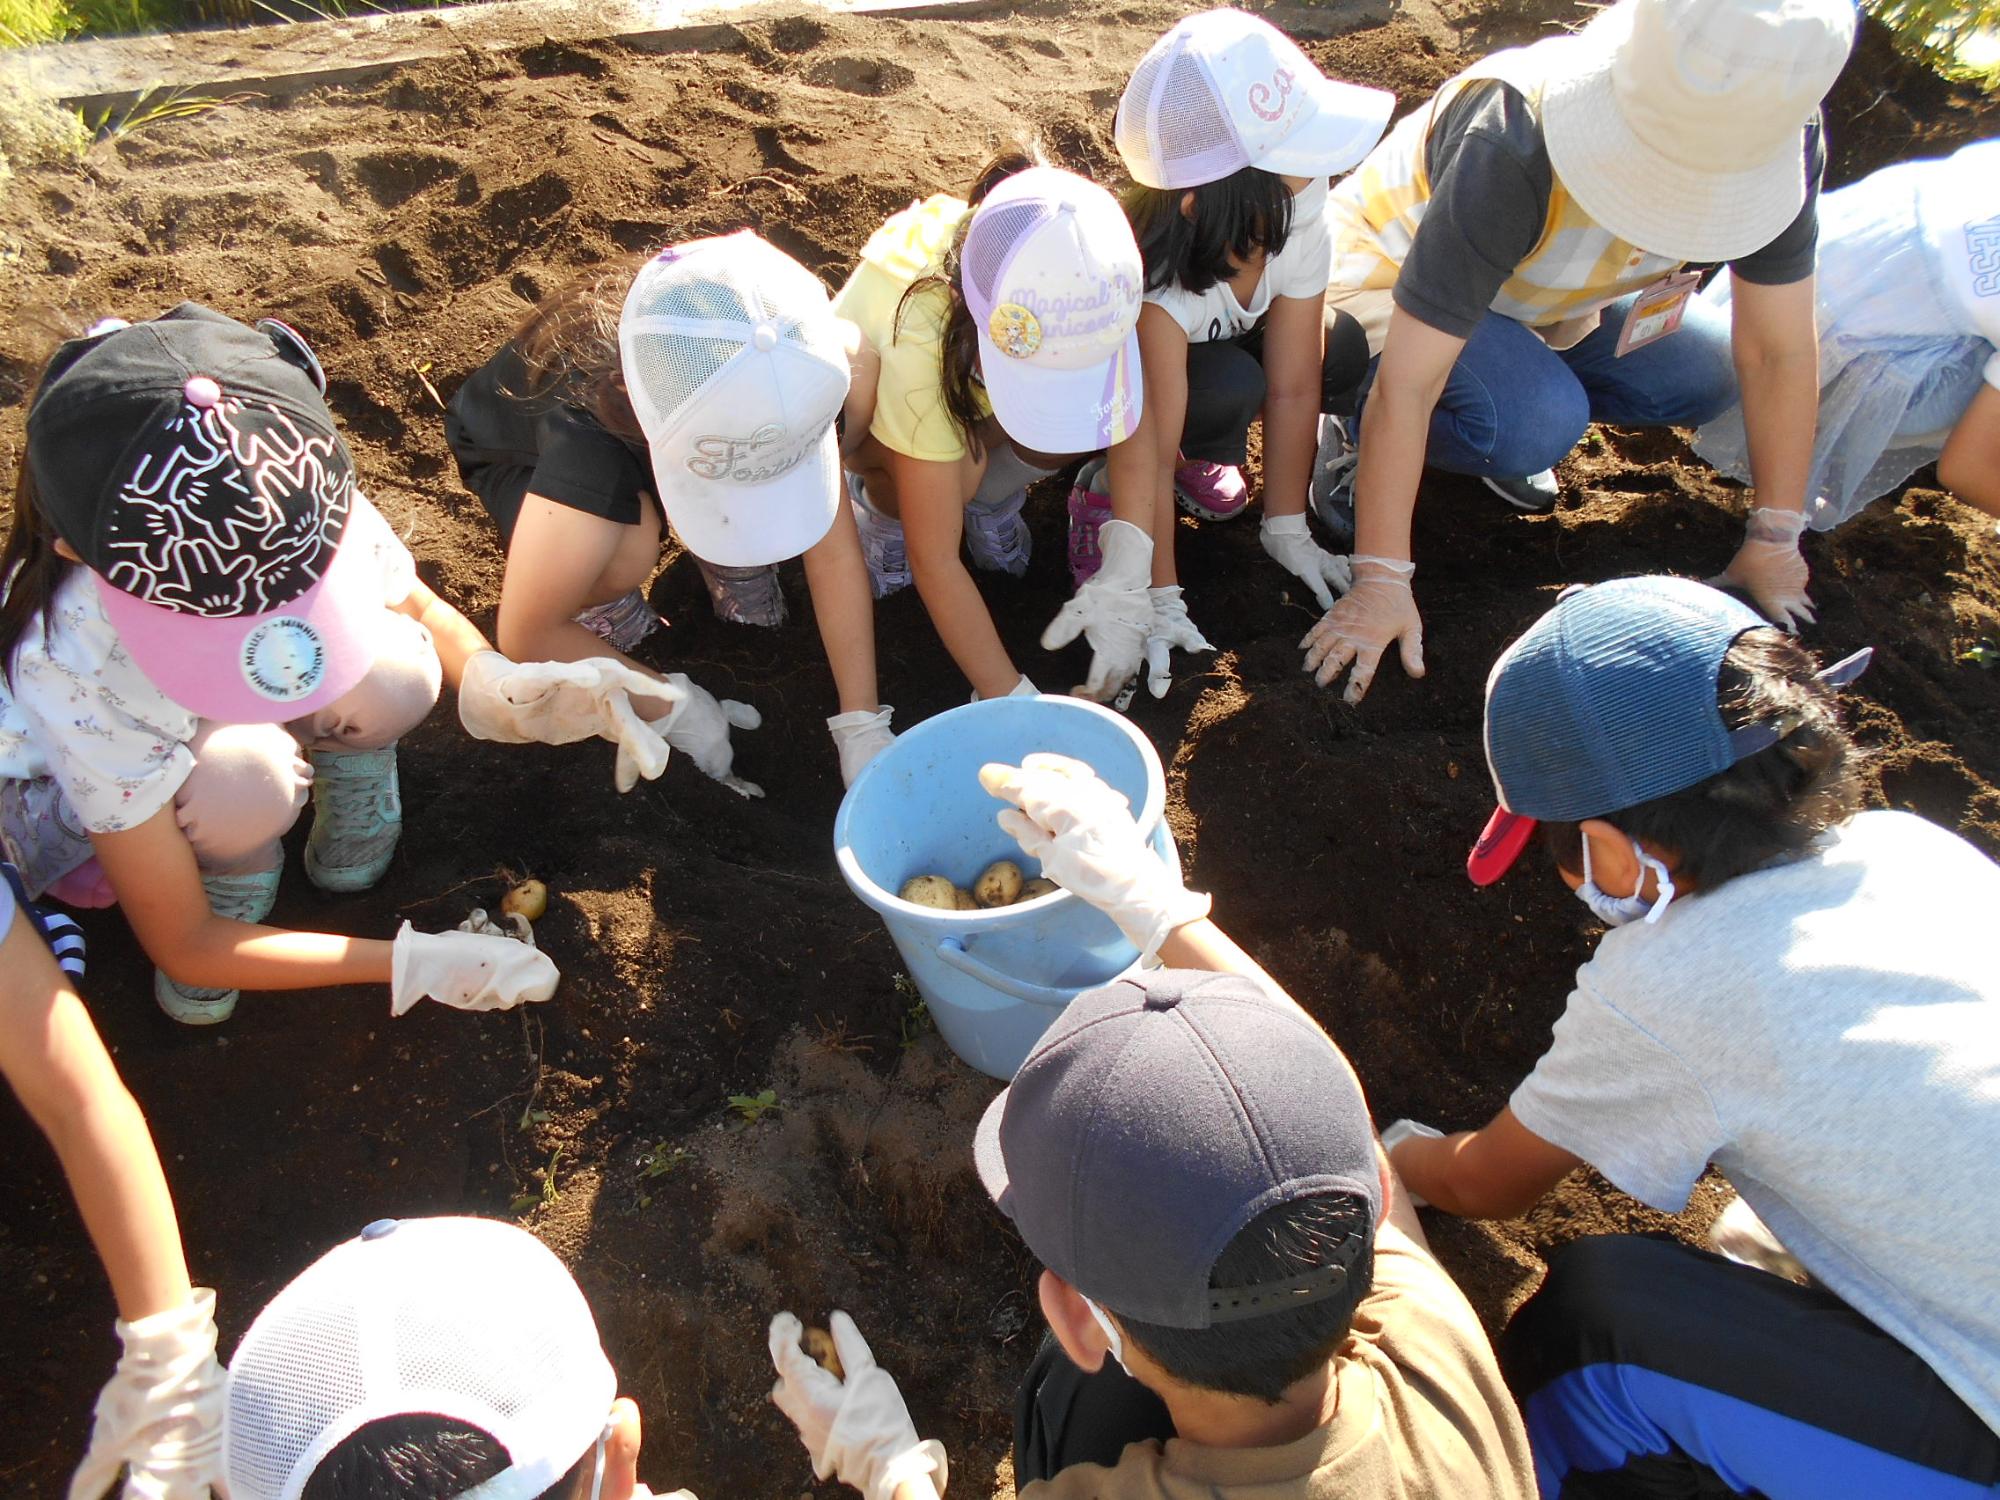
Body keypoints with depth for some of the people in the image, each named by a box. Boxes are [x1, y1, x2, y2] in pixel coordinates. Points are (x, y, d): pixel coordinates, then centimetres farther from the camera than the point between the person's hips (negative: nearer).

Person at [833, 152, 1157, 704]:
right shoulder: (920, 333, -43)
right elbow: (933, 560, -39)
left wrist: (1125, 580, -41)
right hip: (865, 395, -3)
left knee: (1069, 422, -29)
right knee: (963, 466, -37)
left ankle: (989, 498, 3)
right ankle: (882, 508, -2)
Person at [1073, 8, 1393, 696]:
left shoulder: (1298, 208, -26)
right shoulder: (1151, 283, -41)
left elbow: (1294, 386, -20)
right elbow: (1145, 456, -36)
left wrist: (1287, 529, -15)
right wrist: (1159, 600, -31)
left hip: (1224, 345, 6)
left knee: (1340, 352, -20)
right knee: (1230, 388, -36)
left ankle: (1196, 454, 3)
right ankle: (1100, 488, -9)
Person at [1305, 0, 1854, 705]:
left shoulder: (1774, 137, -24)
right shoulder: (1515, 146, -39)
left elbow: (1778, 352, -15)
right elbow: (1407, 385, -38)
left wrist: (1774, 541, -12)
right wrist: (1380, 582, -37)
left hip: (1552, 290, 6)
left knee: (1708, 376, -13)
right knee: (1536, 421, -33)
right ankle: (1354, 432, -5)